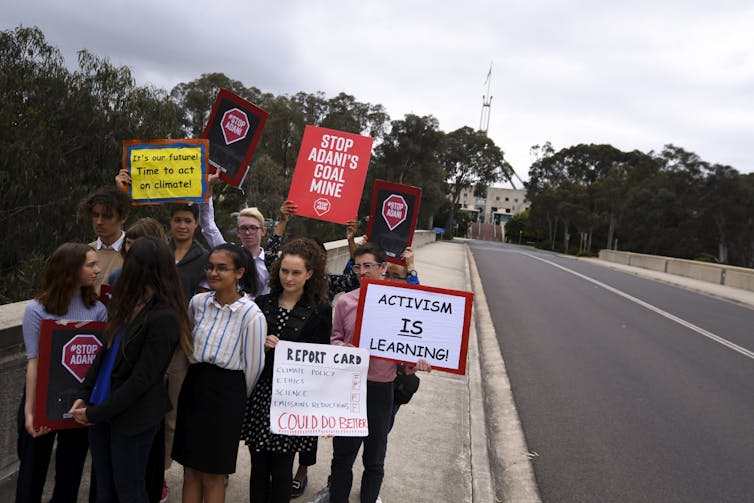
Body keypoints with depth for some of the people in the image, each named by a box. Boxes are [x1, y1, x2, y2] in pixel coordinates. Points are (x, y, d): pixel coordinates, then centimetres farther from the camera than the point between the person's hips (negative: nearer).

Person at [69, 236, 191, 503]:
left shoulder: (163, 318, -21)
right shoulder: (128, 303, 3)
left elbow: (142, 379, -19)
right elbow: (105, 353, 9)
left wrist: (95, 413, -12)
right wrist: (84, 396, 0)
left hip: (133, 416, -7)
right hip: (103, 407, 7)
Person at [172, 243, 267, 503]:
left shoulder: (252, 315, -17)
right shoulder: (197, 302, -2)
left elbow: (253, 366, -7)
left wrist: (237, 395, 5)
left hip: (226, 394, -5)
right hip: (192, 386, 5)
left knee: (212, 475, 8)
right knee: (190, 469, 14)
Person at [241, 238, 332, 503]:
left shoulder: (320, 310, -3)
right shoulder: (262, 303, 5)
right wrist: (261, 345, -10)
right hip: (259, 393, 3)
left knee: (281, 468, 7)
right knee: (258, 466, 11)